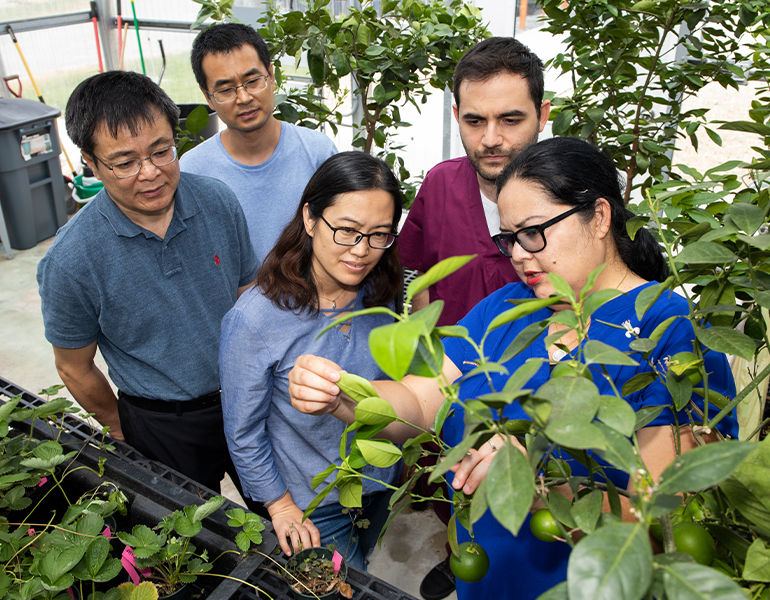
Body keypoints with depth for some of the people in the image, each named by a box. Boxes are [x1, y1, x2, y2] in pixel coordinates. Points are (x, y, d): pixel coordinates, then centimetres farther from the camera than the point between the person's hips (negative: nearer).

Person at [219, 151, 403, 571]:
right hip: (312, 506, -4)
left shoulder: (378, 293, -14)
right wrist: (280, 506, -9)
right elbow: (244, 435, -17)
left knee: (360, 570, 30)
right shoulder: (254, 320, -30)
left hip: (379, 482, 5)